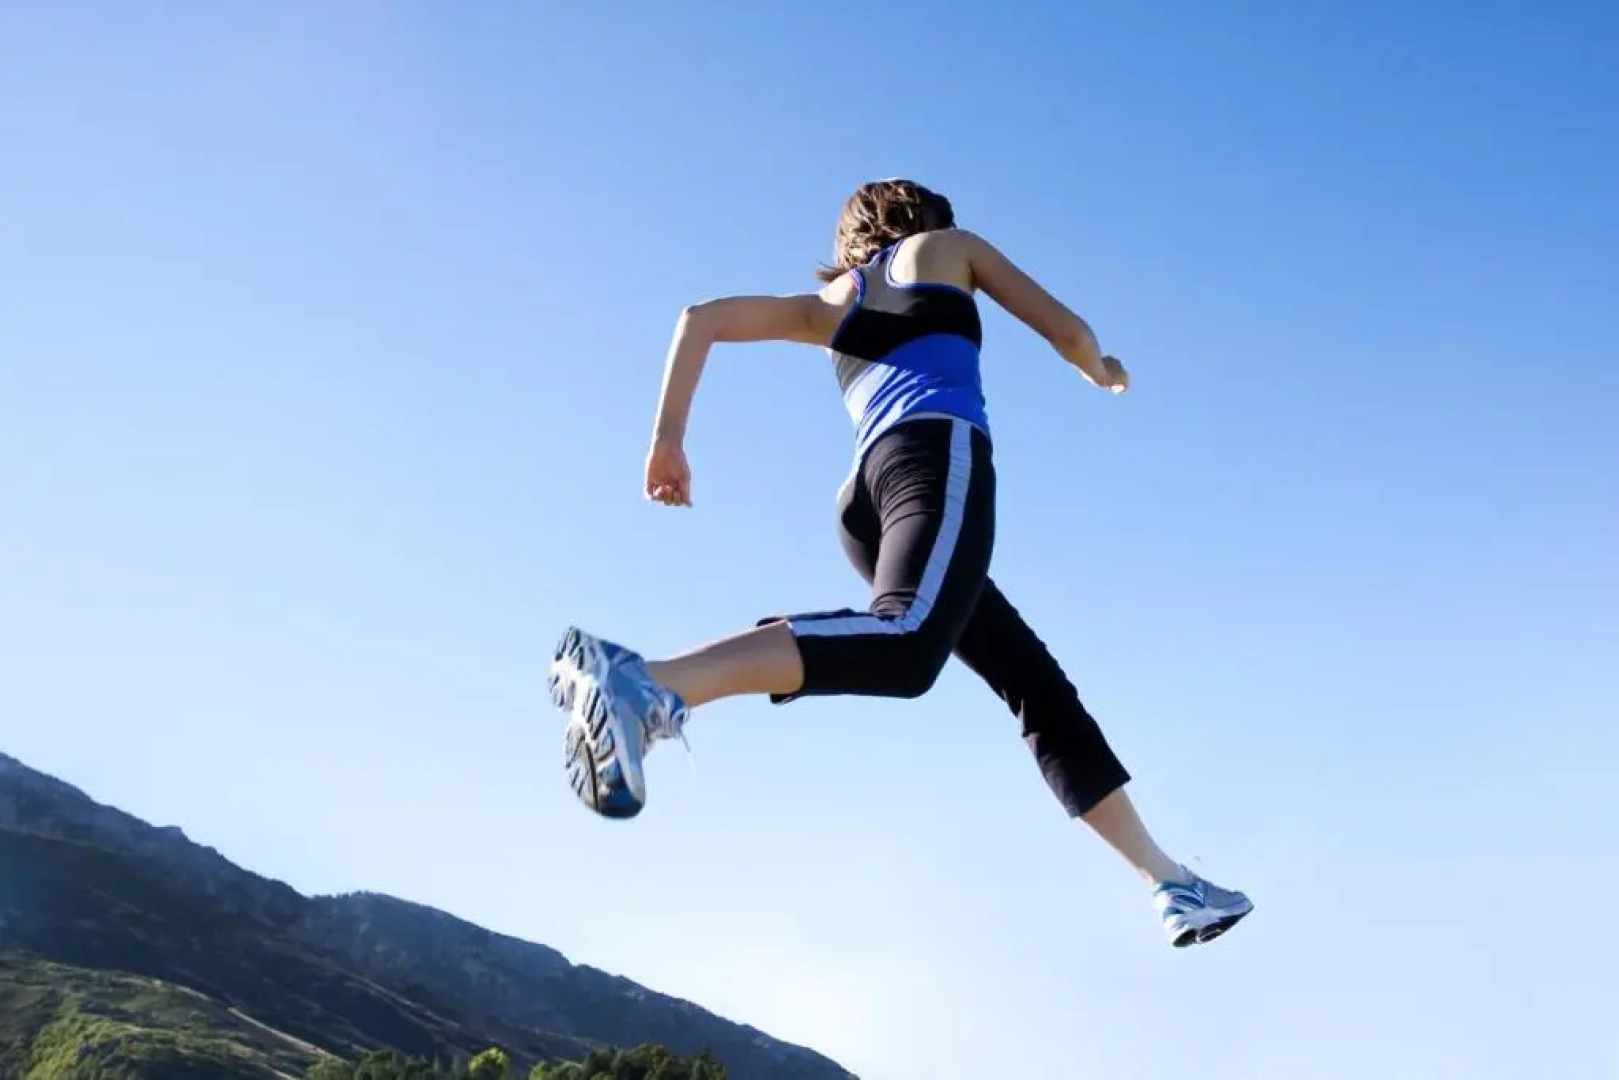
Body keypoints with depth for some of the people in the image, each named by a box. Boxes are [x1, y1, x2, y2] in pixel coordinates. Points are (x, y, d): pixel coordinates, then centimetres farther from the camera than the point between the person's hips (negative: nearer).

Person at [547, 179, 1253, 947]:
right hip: (940, 452, -6)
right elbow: (1068, 333, 25)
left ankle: (1167, 881, 9)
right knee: (904, 644, -33)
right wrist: (1103, 372, 46)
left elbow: (701, 319, 22)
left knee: (1039, 686, 10)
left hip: (867, 492, 7)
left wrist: (668, 439, 16)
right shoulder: (950, 246, 25)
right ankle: (642, 683, -51)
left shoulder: (828, 303, 33)